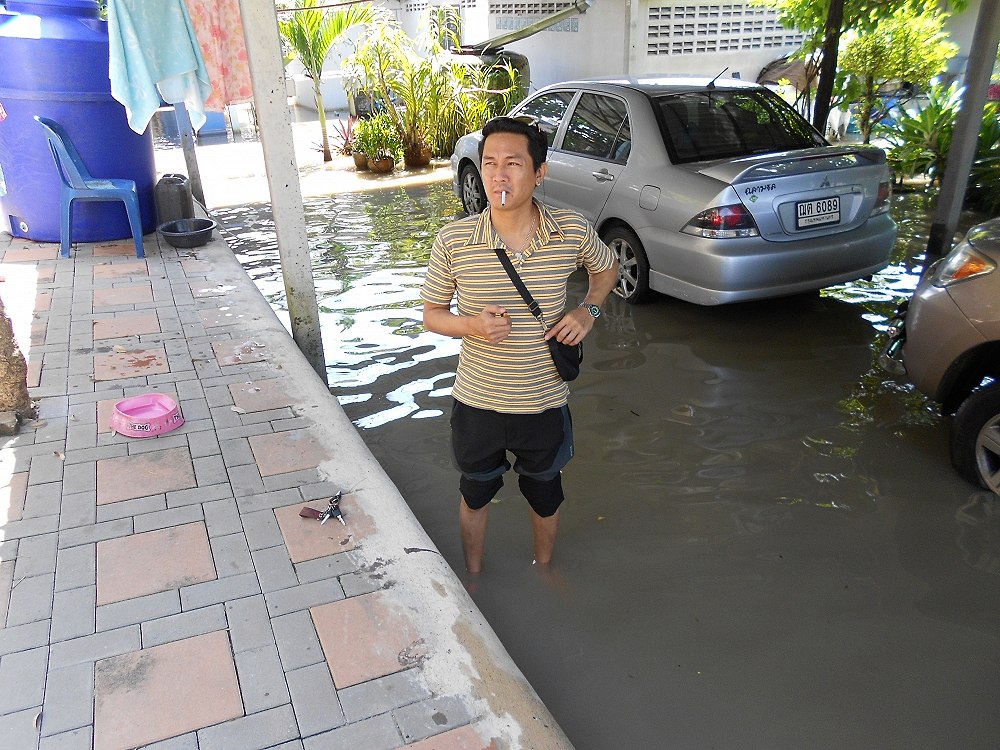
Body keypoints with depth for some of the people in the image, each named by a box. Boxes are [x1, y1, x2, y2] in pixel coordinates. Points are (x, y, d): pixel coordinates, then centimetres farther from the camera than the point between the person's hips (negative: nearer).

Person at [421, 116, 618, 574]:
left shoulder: (573, 232, -13)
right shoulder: (453, 241, -16)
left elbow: (606, 268, 10)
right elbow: (432, 314, -3)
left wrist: (588, 311, -9)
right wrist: (470, 325, -24)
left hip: (545, 403, 1)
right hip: (477, 403, 0)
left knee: (545, 494, 24)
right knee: (475, 493, 23)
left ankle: (543, 570, 54)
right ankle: (473, 577, 51)